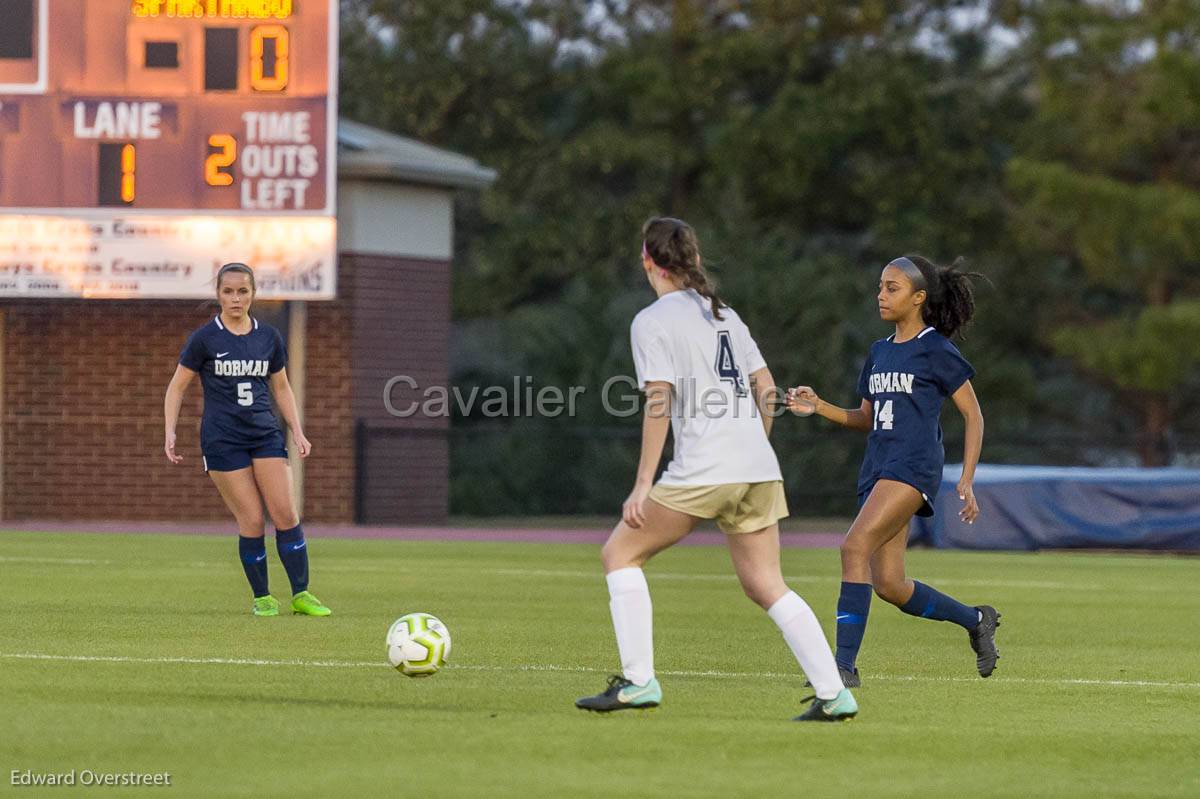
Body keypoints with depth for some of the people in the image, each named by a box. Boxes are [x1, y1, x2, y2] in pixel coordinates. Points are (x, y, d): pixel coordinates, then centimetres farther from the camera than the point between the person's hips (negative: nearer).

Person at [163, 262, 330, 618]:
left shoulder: (269, 337, 8)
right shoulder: (204, 339, -3)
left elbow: (281, 388, 18)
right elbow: (177, 387, 4)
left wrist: (297, 431, 9)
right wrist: (170, 432, -6)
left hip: (266, 434, 3)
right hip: (222, 439, -3)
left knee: (285, 513, -8)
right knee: (251, 521, -8)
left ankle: (301, 594, 0)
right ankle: (261, 598, 6)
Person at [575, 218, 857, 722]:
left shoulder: (652, 322, -2)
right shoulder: (723, 314, 18)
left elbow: (659, 402, -11)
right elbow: (766, 388, 18)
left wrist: (643, 484, -11)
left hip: (702, 471, -7)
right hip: (759, 470, 7)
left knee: (620, 553, 8)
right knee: (765, 586, 10)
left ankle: (638, 681, 0)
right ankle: (833, 694, 0)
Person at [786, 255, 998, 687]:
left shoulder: (936, 350, -3)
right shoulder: (879, 352, 18)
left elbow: (973, 414, -1)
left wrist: (967, 481, -7)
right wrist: (818, 407, 7)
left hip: (913, 466, -8)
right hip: (878, 468, 8)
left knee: (855, 547, -23)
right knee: (889, 585, 5)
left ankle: (845, 664, -24)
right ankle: (976, 620, 28)